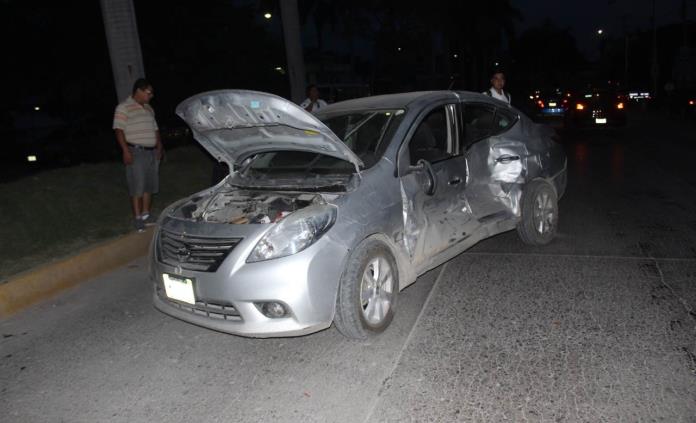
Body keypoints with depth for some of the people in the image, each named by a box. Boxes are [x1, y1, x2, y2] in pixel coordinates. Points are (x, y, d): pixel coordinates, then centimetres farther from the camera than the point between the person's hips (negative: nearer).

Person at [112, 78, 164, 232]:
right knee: (137, 187, -5)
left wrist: (159, 147, 14)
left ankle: (146, 215, 20)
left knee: (149, 186, 10)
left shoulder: (149, 109, 17)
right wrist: (126, 151, -20)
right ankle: (138, 219, 1)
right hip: (136, 152, -7)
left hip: (152, 152, 7)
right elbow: (119, 130, -13)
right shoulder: (124, 108, -7)